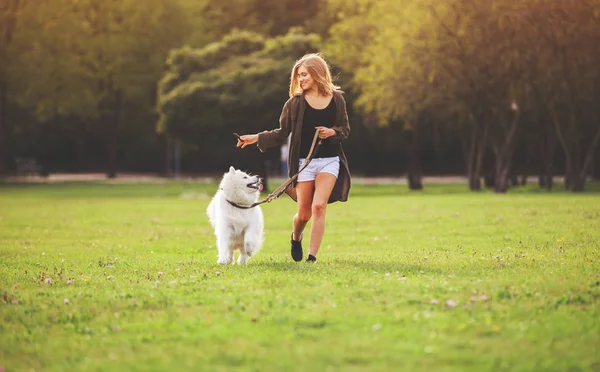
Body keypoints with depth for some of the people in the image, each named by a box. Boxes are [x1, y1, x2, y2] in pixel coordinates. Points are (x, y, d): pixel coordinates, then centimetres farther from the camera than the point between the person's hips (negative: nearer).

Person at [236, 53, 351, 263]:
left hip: (329, 161, 0)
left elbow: (345, 129, 9)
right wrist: (257, 138, -8)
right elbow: (282, 133, 4)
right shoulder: (295, 102, 0)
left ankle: (312, 257, -13)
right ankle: (296, 238, 38)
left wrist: (332, 132, -12)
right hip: (304, 162, 0)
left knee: (319, 206, -18)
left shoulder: (336, 99, 2)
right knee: (304, 213, 3)